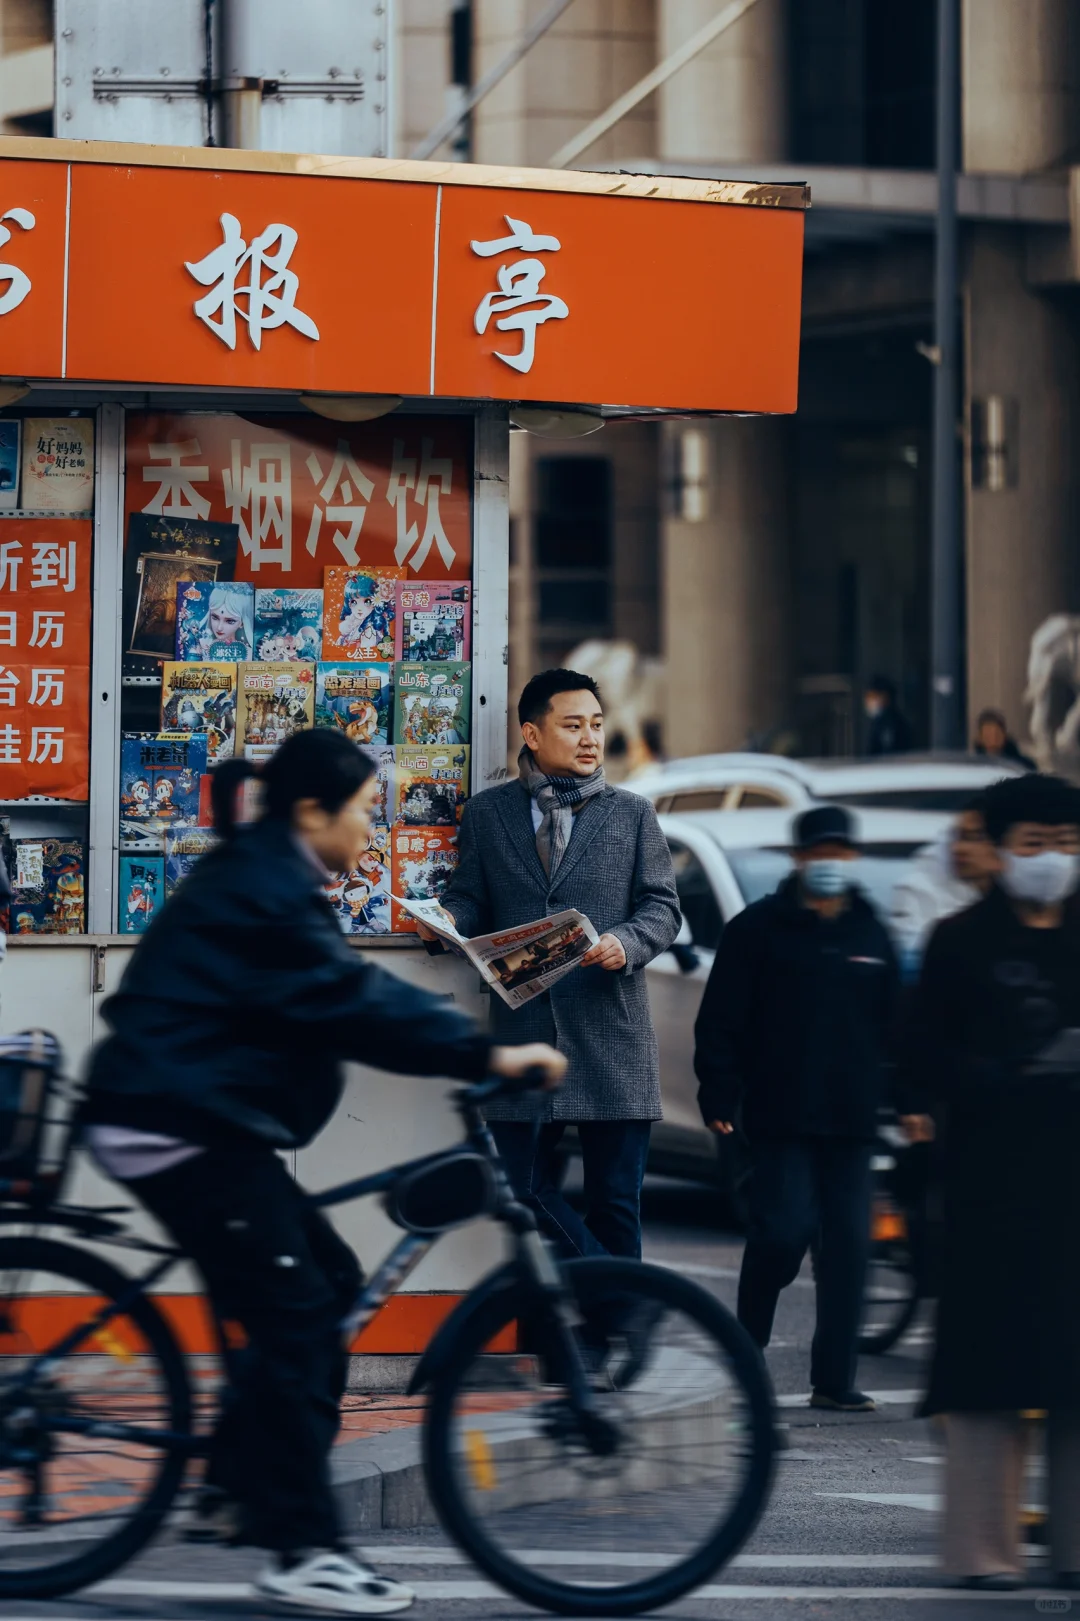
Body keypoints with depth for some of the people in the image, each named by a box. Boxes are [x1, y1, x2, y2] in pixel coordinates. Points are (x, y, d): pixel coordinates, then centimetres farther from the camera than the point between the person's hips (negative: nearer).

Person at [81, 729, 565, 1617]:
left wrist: (469, 1037, 8)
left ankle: (236, 1482, 16)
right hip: (183, 1127, -11)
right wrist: (485, 1054, -27)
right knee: (296, 1316, -10)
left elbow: (344, 990, 16)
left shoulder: (264, 881, 15)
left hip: (194, 1121, 11)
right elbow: (351, 1002, -25)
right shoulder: (262, 891, -18)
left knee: (327, 1282, 12)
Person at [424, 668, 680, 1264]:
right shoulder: (486, 813, 11)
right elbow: (471, 900, 10)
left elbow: (662, 905, 6)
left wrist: (625, 943, -14)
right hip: (523, 1027, 1)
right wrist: (448, 919, -13)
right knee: (523, 1184, -1)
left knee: (615, 1198, 1)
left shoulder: (632, 814, 10)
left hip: (611, 1031, -1)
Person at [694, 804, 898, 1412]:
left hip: (851, 1121, 4)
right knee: (784, 1230, -12)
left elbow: (892, 1025, 19)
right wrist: (719, 1095, -9)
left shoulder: (871, 935, 14)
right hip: (781, 1117, -4)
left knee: (849, 1243, 1)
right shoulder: (760, 928, 1)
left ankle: (834, 1379, 5)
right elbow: (721, 1020, -2)